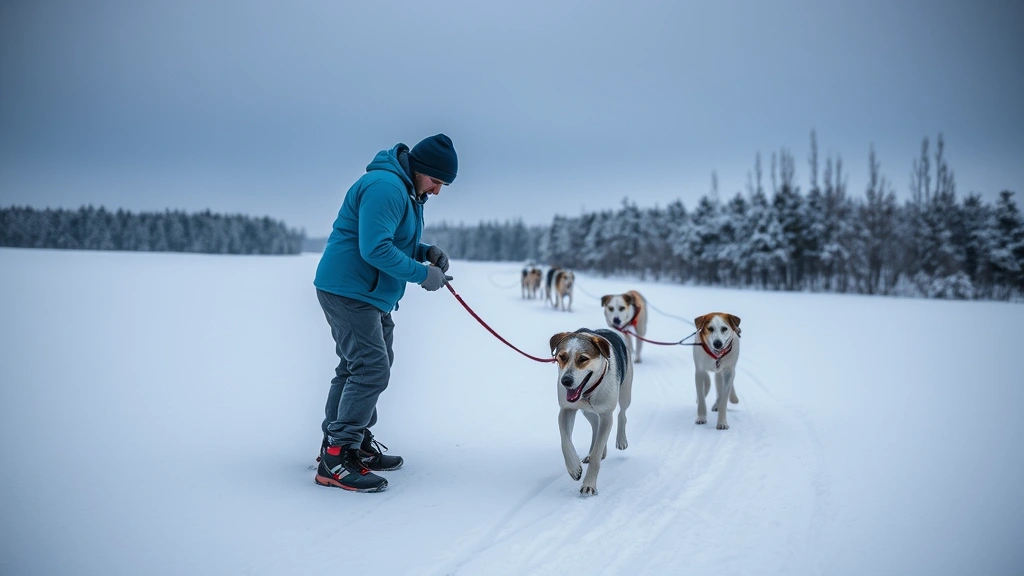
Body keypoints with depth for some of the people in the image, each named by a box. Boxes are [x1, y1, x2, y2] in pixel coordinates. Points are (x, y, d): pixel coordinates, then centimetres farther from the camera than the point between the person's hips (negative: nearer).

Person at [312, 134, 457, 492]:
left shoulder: (407, 191, 15)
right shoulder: (385, 187, -20)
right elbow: (375, 249, -27)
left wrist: (426, 252, 5)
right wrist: (423, 274, -21)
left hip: (371, 295, 11)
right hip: (348, 290, -11)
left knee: (358, 366, 17)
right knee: (370, 368, -14)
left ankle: (355, 442, 29)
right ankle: (336, 460, -11)